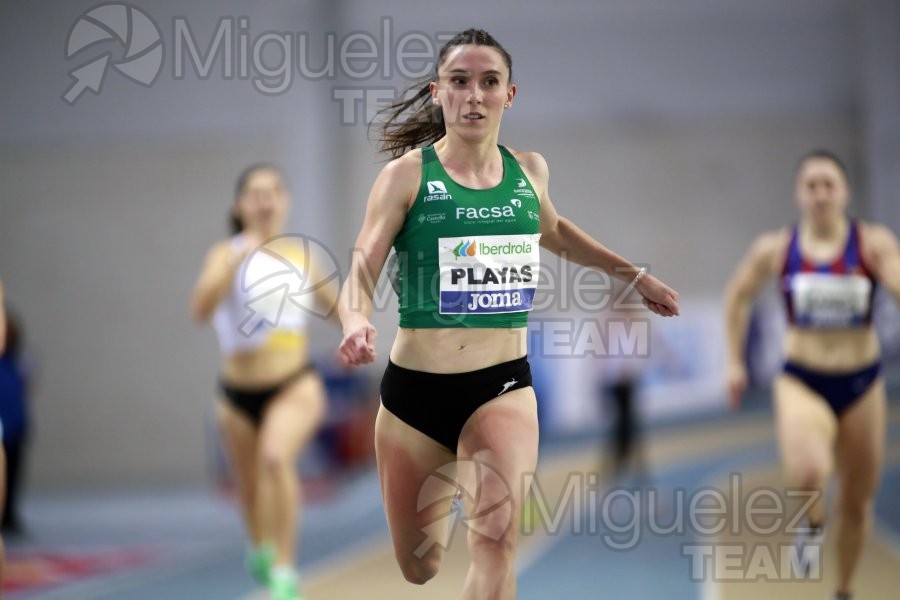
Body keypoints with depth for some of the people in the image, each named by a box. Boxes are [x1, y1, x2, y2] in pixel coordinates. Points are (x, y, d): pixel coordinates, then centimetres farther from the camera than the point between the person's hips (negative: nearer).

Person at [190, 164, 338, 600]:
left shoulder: (300, 255, 3)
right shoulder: (227, 254, -8)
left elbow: (335, 305, 19)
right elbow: (200, 310, -27)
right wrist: (236, 261, -39)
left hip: (295, 387, 0)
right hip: (240, 394, 0)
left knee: (276, 456, -30)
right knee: (250, 488, 14)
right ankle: (260, 548, 49)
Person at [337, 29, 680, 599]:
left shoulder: (529, 170, 5)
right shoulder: (408, 174, -7)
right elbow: (360, 273, -13)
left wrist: (634, 274, 30)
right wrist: (357, 323, -34)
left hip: (503, 385, 1)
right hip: (415, 387, -1)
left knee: (497, 542, -26)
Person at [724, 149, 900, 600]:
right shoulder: (775, 249, -4)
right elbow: (738, 296, 12)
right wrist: (735, 361, 10)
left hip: (861, 385, 1)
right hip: (801, 382, -1)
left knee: (856, 503, 12)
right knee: (806, 475, -31)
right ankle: (812, 523, 4)